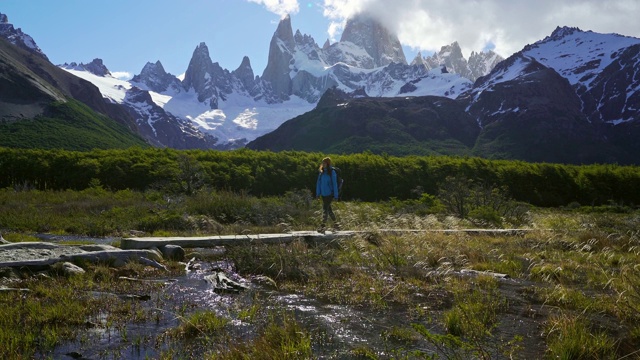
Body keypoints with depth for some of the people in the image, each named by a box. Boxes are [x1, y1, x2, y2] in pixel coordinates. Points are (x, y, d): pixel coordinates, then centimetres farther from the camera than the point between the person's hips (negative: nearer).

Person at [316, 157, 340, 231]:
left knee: (325, 209, -12)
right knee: (328, 209, 13)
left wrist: (336, 195, -10)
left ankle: (323, 225, -11)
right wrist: (318, 193, 9)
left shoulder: (332, 172, -10)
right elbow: (318, 183, 11)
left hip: (329, 194, -6)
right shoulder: (321, 172, 6)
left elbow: (334, 184, -10)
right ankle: (335, 223, 27)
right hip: (323, 194, 6)